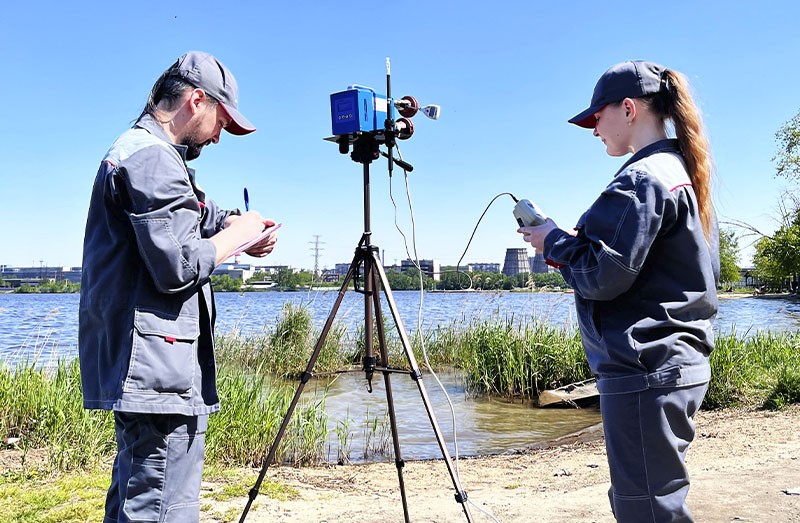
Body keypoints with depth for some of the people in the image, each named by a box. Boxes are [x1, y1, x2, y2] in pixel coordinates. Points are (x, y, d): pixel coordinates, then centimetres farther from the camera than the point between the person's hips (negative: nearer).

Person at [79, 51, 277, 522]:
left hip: (131, 366, 11)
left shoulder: (131, 150, 20)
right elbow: (177, 267, -21)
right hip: (160, 370, -11)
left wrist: (237, 231, 9)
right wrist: (234, 237, -5)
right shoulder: (155, 158, -14)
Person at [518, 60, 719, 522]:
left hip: (645, 371, -10)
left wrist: (554, 242, -3)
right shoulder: (685, 174, 16)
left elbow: (602, 276, -20)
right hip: (682, 364, 10)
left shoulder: (641, 179, -15)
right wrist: (578, 242, 13)